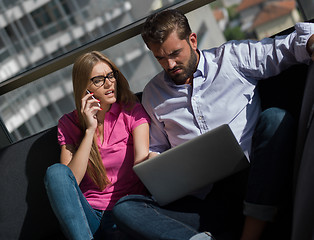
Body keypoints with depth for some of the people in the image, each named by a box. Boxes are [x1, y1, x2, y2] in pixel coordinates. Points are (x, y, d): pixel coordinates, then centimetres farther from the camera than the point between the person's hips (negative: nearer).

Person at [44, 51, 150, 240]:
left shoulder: (132, 111, 4)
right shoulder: (68, 124, 9)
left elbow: (143, 165, -11)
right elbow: (70, 180, -4)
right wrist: (90, 130, -10)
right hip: (87, 214, 4)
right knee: (56, 171, -28)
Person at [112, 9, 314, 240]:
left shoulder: (232, 58, 8)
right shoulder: (153, 93, 18)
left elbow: (290, 45, 3)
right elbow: (156, 147, 27)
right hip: (205, 199, 2)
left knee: (275, 117, -29)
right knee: (124, 208, -19)